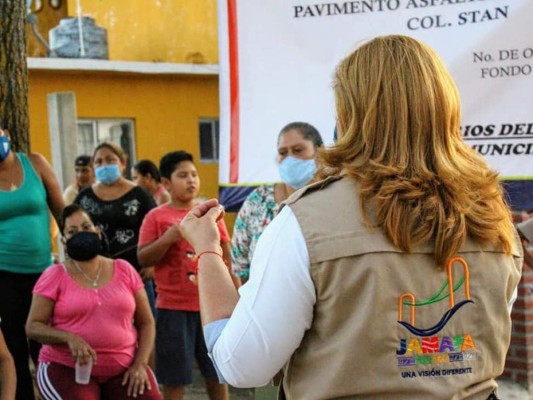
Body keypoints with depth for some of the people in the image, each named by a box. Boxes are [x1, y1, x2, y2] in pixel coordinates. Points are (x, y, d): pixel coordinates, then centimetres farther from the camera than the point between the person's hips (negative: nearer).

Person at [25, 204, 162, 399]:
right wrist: (69, 337, -22)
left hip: (124, 367, 3)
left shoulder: (124, 270, 7)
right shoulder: (54, 276, 0)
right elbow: (33, 326, -4)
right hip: (67, 368, -2)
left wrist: (140, 364, -5)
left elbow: (146, 323, 9)